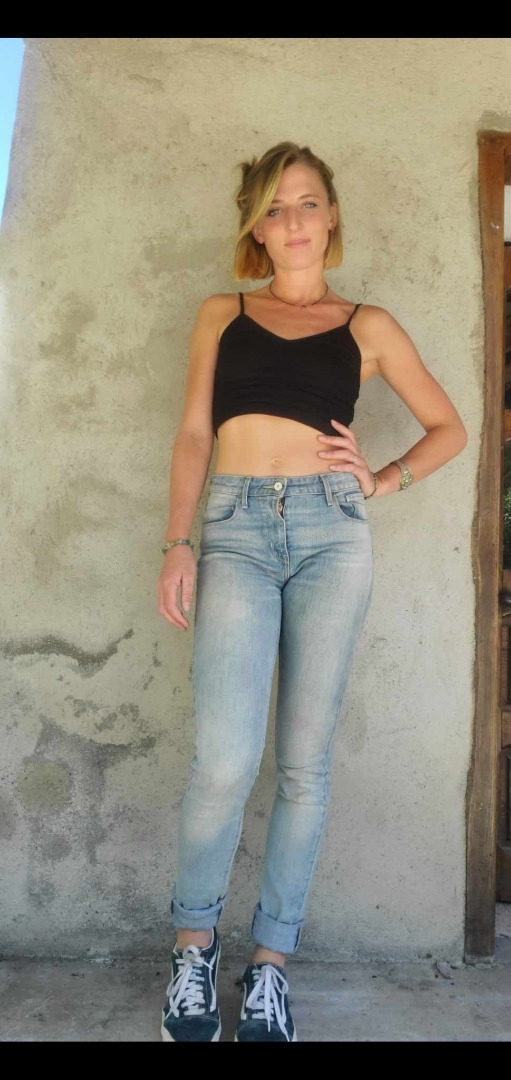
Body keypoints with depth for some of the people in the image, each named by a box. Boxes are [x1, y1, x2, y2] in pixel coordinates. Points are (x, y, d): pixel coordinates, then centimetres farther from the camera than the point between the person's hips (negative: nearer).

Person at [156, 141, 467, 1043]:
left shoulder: (367, 325, 15)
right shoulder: (222, 314, 17)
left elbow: (449, 429, 19)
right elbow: (193, 434, 10)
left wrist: (381, 482, 4)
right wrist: (178, 545, -1)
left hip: (332, 534, 1)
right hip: (236, 530, 0)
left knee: (304, 761, 1)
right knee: (225, 760, -13)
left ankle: (270, 964, 17)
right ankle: (194, 944, 12)